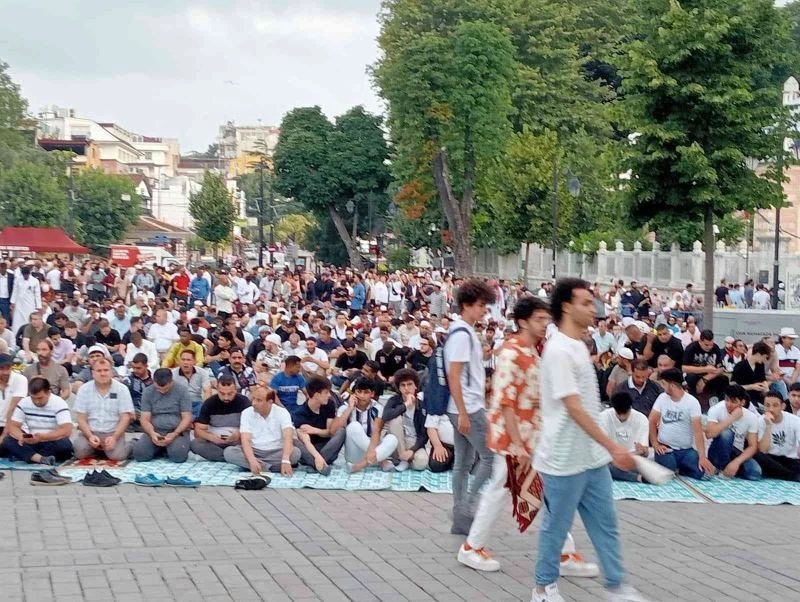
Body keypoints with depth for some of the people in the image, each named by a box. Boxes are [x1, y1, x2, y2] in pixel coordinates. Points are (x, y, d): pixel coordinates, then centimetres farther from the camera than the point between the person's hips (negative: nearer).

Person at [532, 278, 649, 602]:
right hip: (565, 459, -9)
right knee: (556, 525, 6)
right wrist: (613, 447, -25)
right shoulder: (559, 350, -20)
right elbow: (574, 409, -25)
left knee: (605, 524, 11)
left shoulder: (578, 346, 10)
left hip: (592, 457, 9)